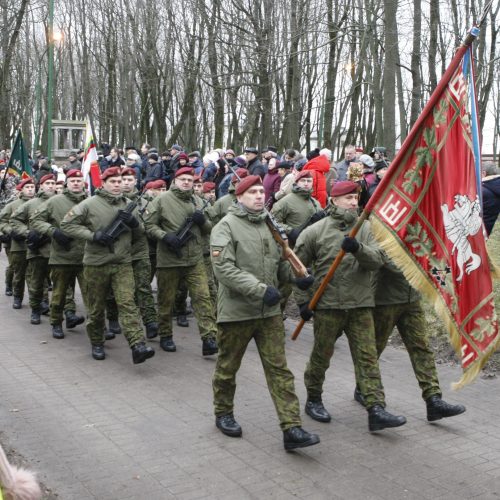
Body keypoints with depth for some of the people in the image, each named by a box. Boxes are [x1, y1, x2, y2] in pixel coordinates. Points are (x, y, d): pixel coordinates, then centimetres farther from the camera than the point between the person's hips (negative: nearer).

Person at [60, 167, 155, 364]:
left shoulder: (127, 204, 8)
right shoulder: (90, 204, -4)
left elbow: (140, 232, 17)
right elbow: (66, 224, -4)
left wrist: (135, 223, -8)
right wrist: (92, 235, -16)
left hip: (123, 263, 2)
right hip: (96, 264, -2)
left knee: (127, 303, -10)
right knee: (96, 307, 10)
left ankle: (138, 346, -19)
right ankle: (97, 344, 28)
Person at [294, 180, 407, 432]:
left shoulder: (365, 229, 4)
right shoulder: (315, 231, -3)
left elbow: (378, 259, -10)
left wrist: (358, 248, -29)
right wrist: (303, 301, -1)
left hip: (361, 305, 2)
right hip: (328, 305, -2)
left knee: (368, 357, 0)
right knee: (321, 355, 10)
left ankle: (376, 410, 1)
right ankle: (313, 400, 30)